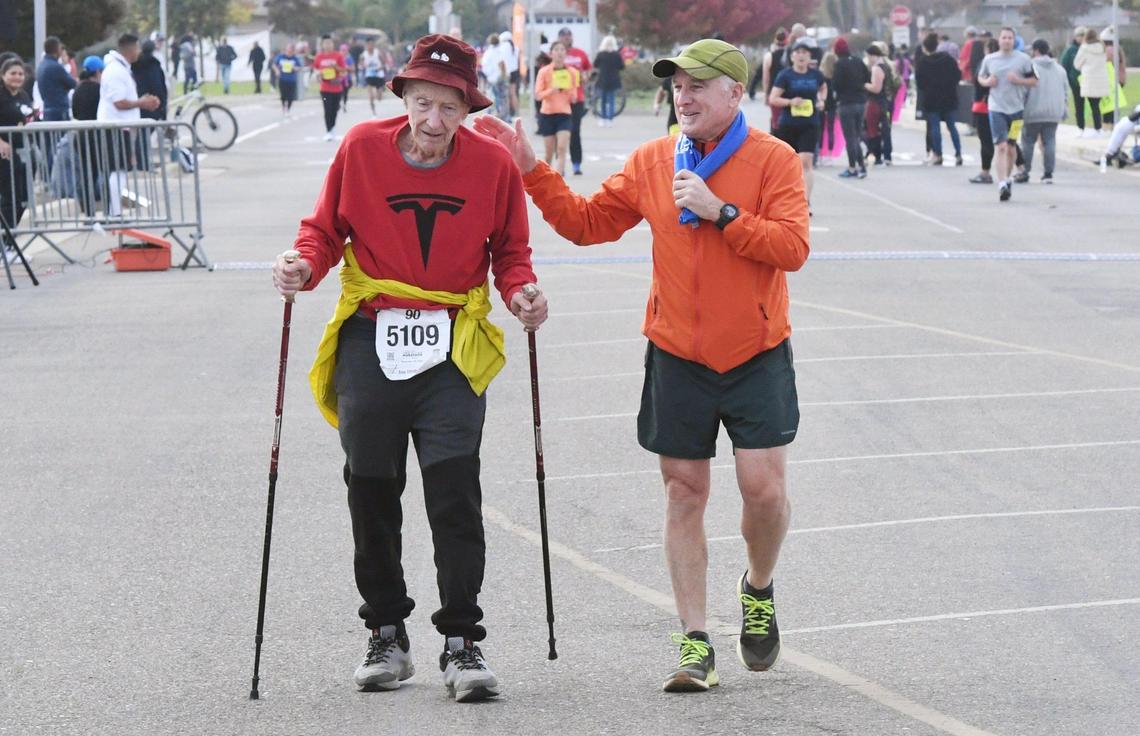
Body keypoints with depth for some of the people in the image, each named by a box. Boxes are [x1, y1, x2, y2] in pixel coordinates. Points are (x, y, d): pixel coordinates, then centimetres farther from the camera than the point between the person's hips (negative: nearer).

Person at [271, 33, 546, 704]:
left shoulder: (493, 163, -2)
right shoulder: (362, 147, -2)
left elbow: (509, 251, 10)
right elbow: (327, 228, 8)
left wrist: (521, 290, -9)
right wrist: (306, 265, -12)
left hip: (452, 347, -1)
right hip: (370, 342, 1)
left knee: (456, 491, -9)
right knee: (371, 492, 7)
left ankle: (463, 643, -3)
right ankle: (387, 635, 22)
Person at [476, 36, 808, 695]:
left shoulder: (773, 159, -7)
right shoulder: (652, 162, 4)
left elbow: (792, 247, -16)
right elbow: (586, 222, 9)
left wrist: (718, 210, -22)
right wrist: (532, 170, 1)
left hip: (756, 357, -3)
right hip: (677, 356, 3)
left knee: (764, 487, -7)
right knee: (685, 493, 4)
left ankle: (759, 590, 25)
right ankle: (696, 644, 10)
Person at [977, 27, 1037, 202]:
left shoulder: (1023, 59, 1)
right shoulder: (989, 60, 5)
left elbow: (1034, 81, 4)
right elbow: (980, 77, 18)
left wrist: (1019, 80, -14)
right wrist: (986, 82, -4)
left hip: (1016, 108, 1)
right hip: (996, 108, -1)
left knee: (1011, 146, 12)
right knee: (1000, 146, -13)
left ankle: (1007, 177, 34)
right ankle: (1003, 184, -17)